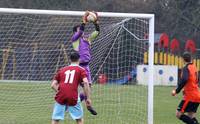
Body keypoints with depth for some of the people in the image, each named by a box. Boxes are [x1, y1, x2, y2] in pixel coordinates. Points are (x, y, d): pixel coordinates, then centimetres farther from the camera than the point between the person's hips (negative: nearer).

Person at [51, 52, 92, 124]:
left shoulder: (61, 70, 22)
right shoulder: (81, 70, 13)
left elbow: (53, 85, 16)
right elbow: (85, 83, -4)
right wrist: (88, 98, -3)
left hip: (60, 97, 2)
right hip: (73, 97, -2)